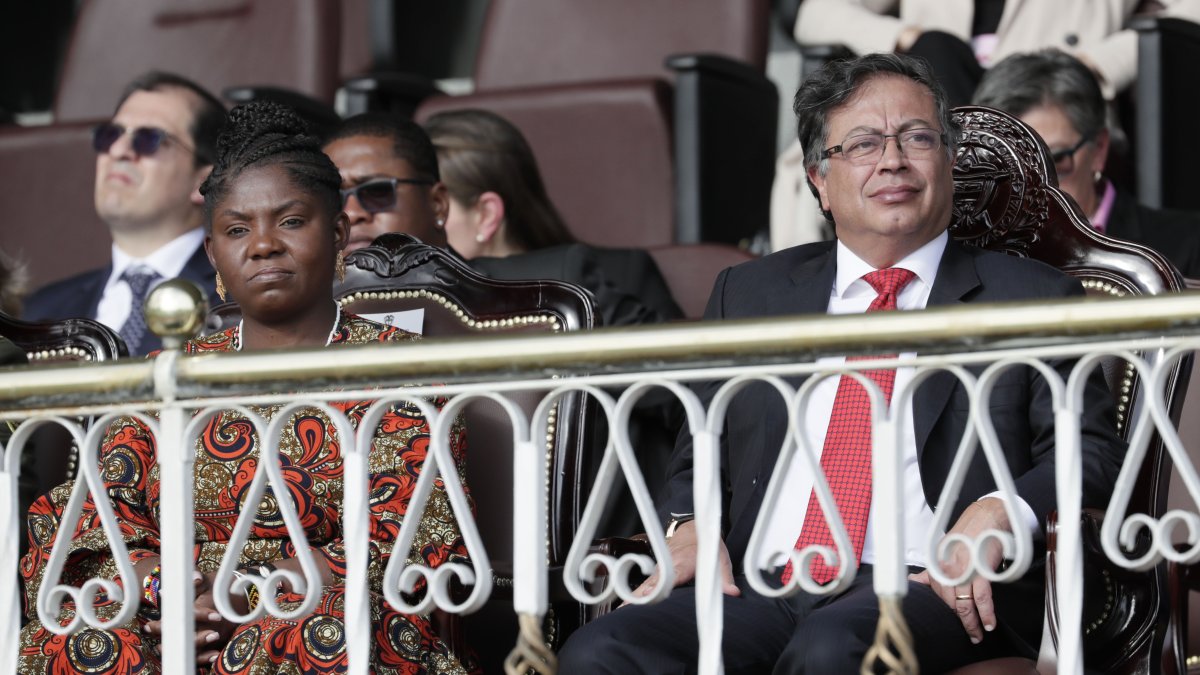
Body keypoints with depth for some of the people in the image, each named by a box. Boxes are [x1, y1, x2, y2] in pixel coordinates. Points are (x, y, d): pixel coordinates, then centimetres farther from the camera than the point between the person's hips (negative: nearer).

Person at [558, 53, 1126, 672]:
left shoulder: (1030, 300, 12)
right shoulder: (748, 294, 22)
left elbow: (1092, 453, 4)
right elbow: (700, 455, 25)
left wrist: (998, 514, -17)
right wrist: (690, 528, 1)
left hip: (926, 590, -4)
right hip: (758, 588, 4)